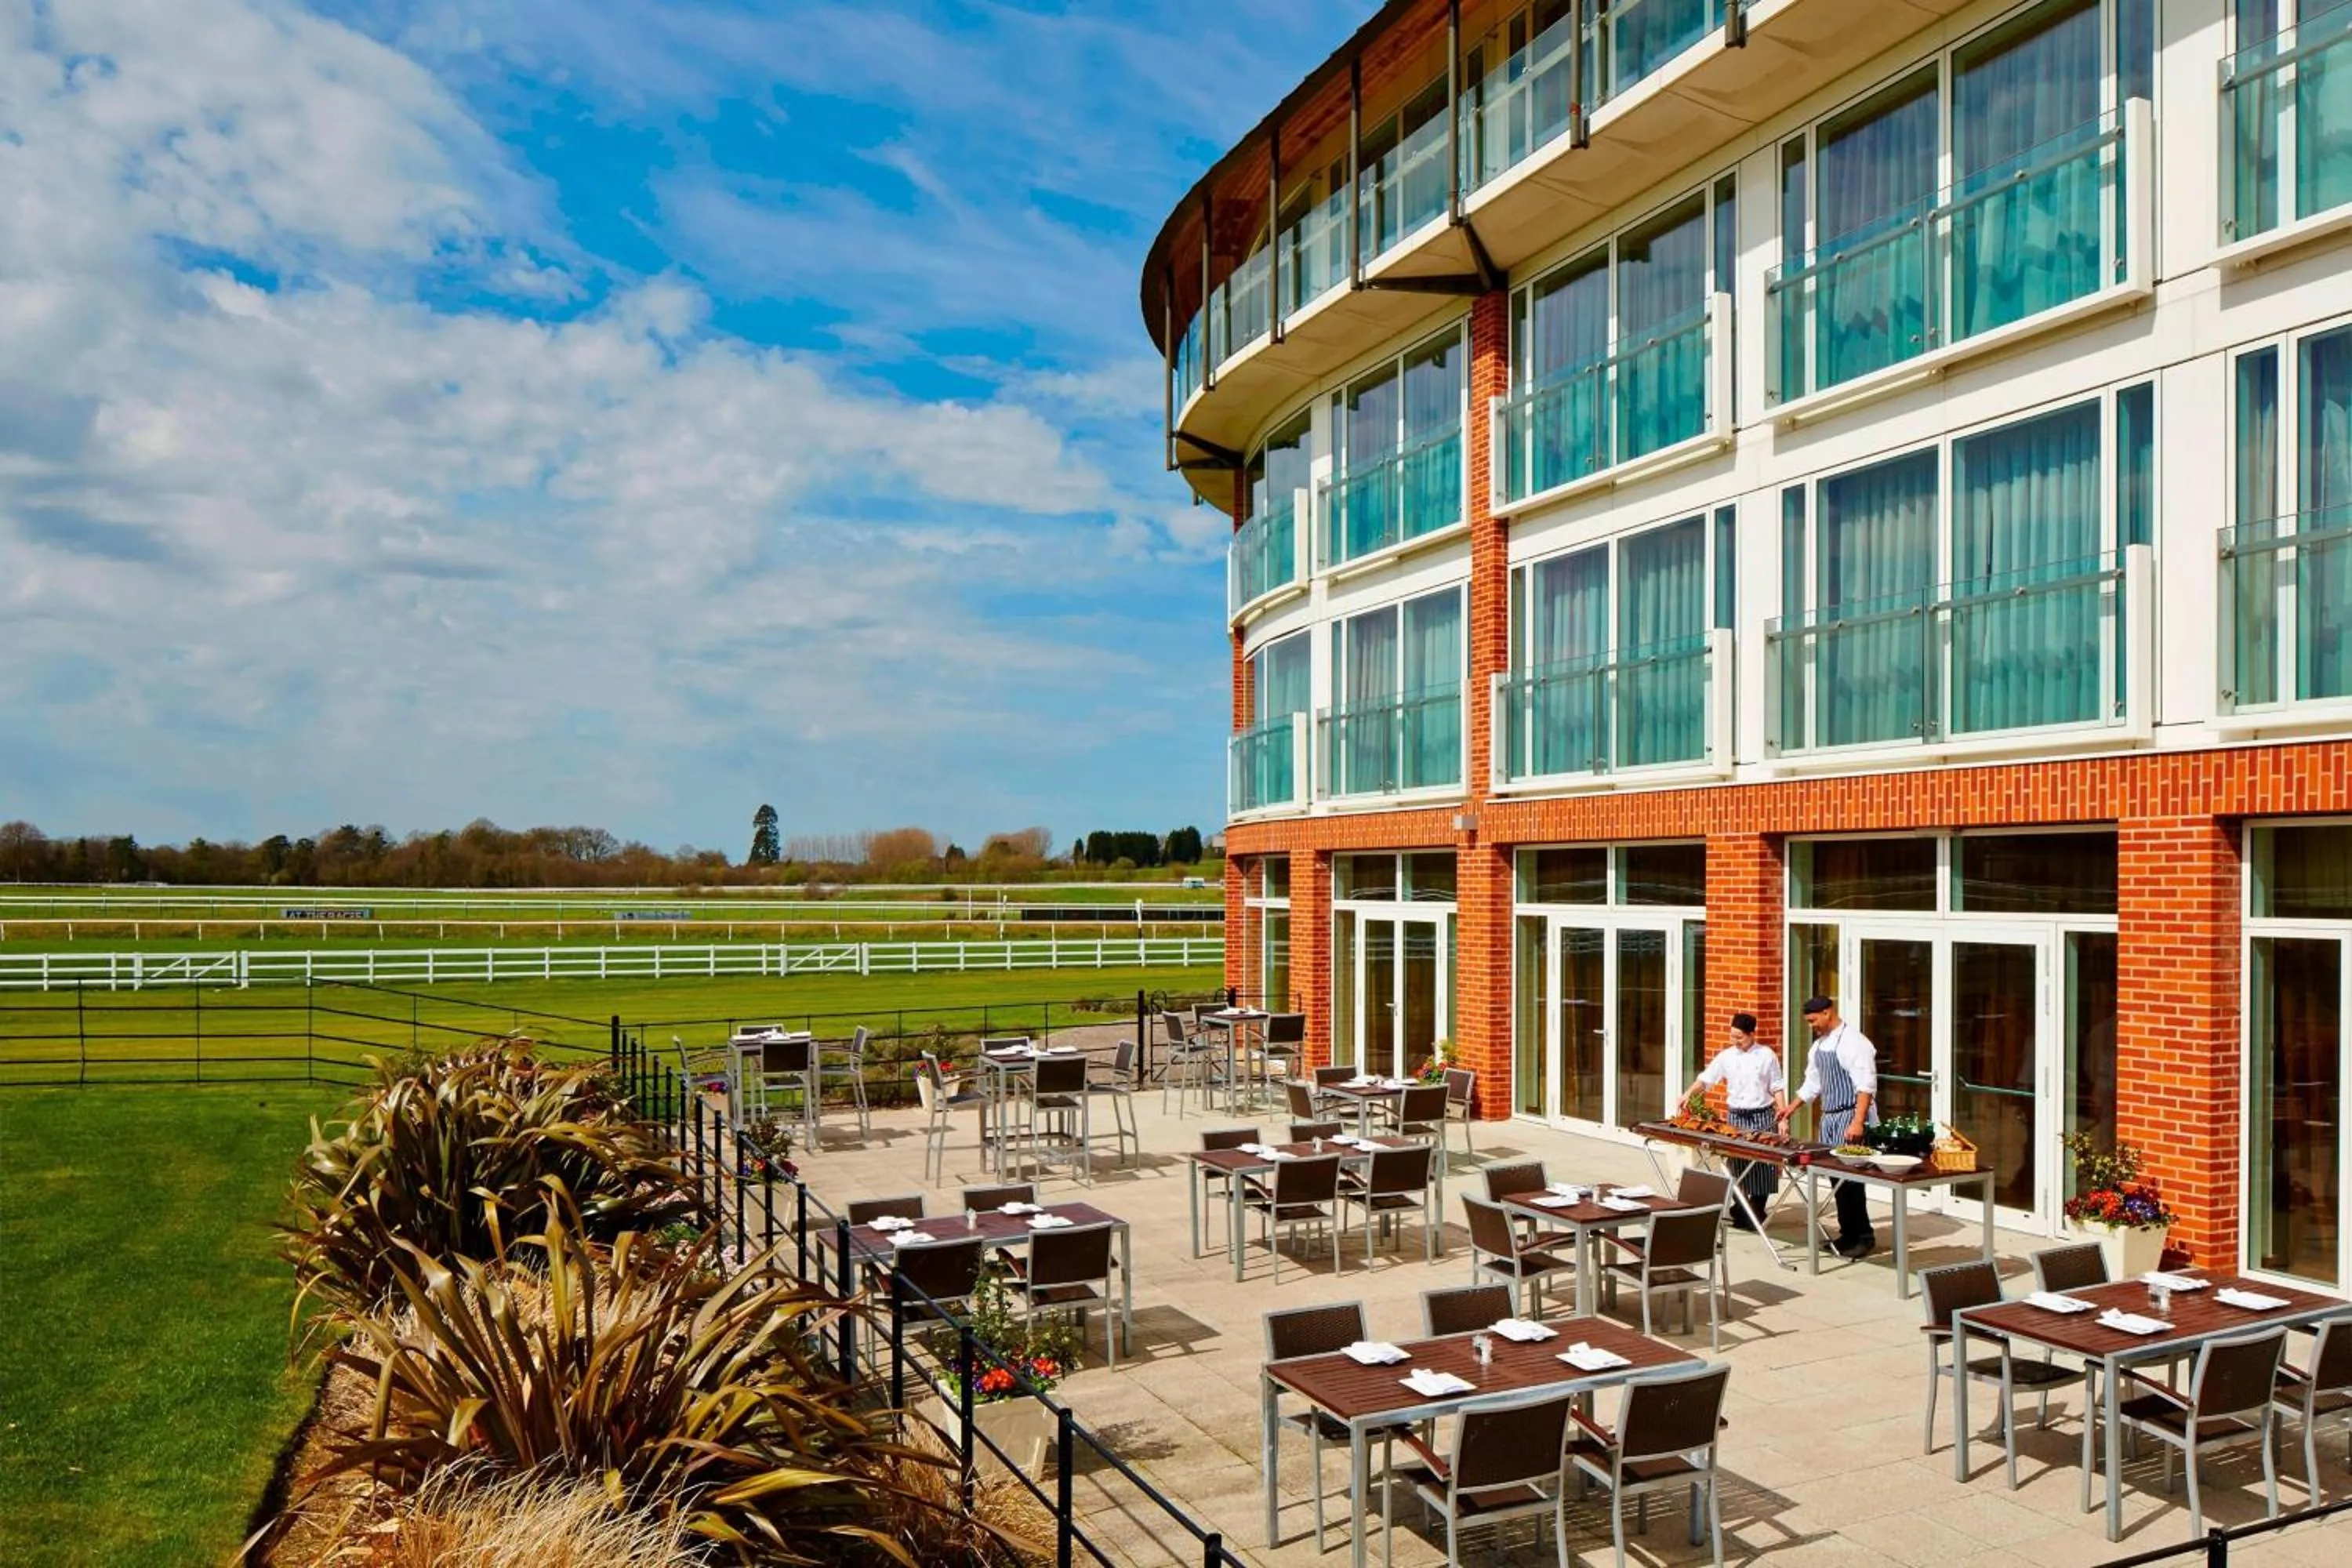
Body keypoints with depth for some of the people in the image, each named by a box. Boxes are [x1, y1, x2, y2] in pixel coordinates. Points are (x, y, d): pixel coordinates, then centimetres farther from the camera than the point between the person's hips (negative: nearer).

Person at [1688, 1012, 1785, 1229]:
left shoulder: (1767, 1055, -3)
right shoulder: (1727, 1056, 1)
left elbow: (1777, 1087, 2)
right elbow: (1706, 1078, 1)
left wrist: (1783, 1115, -5)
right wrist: (1689, 1093, -16)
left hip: (1762, 1116, -2)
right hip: (1737, 1116, 2)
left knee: (1762, 1165, -1)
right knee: (1738, 1165, 3)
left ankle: (1756, 1214, 10)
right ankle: (1741, 1211, 14)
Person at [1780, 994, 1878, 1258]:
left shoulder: (1853, 1042, -14)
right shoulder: (1819, 1045, 13)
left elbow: (1866, 1086, -20)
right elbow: (1813, 1083, 23)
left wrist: (1858, 1122, -26)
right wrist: (1793, 1107, 14)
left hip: (1850, 1118, -8)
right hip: (1829, 1118, 8)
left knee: (1849, 1178, -8)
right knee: (1836, 1178, 10)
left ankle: (1863, 1237, 1)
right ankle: (1848, 1234, 18)